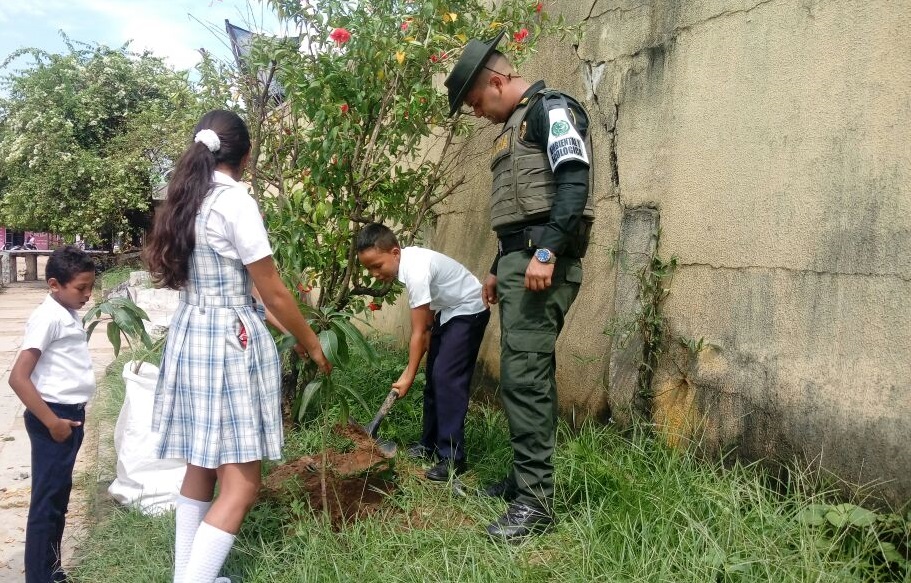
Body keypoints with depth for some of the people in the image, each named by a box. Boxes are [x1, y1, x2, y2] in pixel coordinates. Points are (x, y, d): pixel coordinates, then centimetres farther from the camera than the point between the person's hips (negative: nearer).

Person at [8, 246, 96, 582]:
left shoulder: (70, 315, 9)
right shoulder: (48, 317, -18)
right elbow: (18, 377, -24)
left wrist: (70, 417, 14)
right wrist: (51, 421, -21)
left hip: (70, 413, 9)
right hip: (54, 416, -9)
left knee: (58, 499, 18)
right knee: (46, 502, 0)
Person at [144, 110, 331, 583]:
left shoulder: (184, 200, 10)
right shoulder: (235, 201, -14)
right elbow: (273, 293, -12)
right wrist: (310, 344, 3)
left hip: (189, 336, 9)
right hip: (230, 342, -9)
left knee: (200, 466, 18)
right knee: (240, 485, -3)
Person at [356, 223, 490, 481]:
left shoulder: (416, 271, -33)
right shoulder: (407, 259, -7)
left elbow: (418, 332, -28)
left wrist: (408, 376, -22)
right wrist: (430, 331, 7)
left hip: (468, 312, -10)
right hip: (447, 311, 10)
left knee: (447, 378, -17)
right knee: (434, 376, 12)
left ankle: (452, 458, -13)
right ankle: (430, 444, 22)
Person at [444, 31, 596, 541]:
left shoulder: (551, 107, -4)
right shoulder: (517, 124, 25)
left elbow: (574, 183, -18)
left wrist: (546, 252, -26)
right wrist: (499, 269, 25)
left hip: (542, 262, -10)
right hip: (519, 260, 10)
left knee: (525, 375, -12)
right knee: (528, 373, 11)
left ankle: (536, 501, -6)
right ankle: (525, 479, 20)